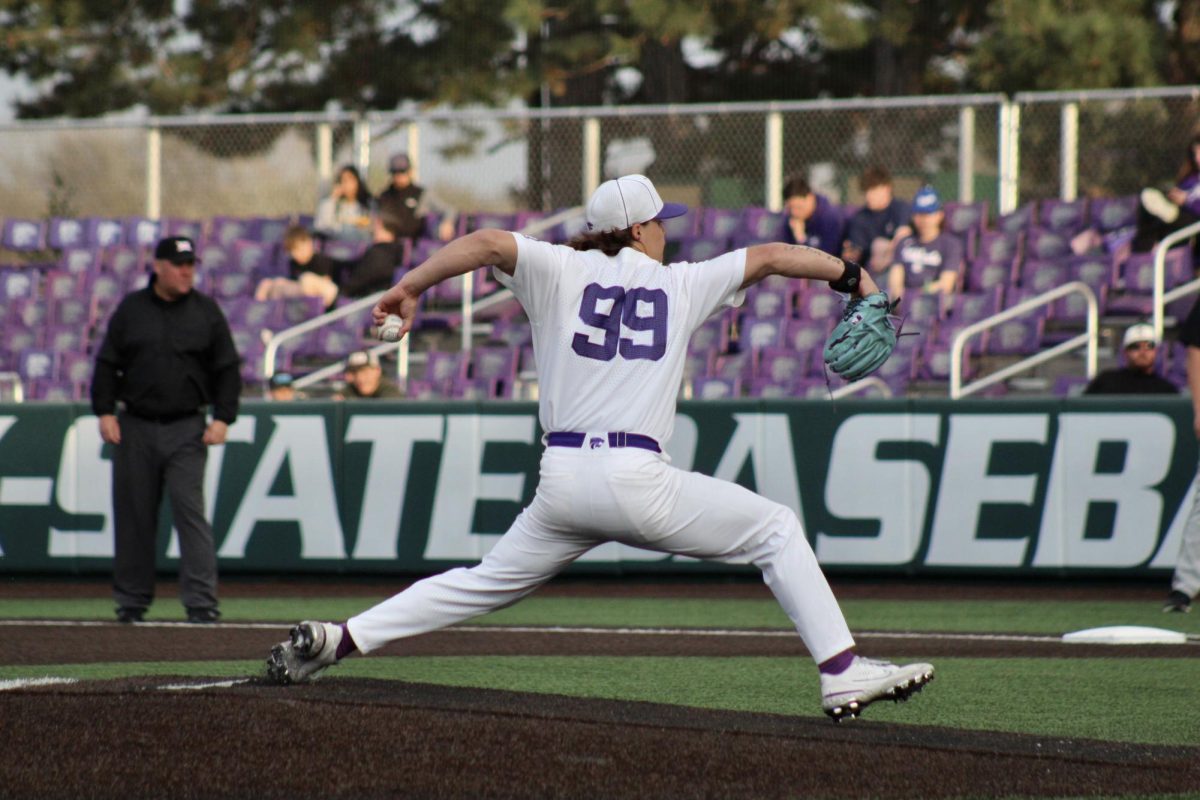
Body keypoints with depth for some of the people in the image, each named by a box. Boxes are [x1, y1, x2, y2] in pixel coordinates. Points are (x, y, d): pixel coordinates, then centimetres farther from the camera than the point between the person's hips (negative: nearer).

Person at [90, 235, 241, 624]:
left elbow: (227, 369, 6)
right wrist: (105, 411, -1)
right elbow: (107, 364, 9)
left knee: (190, 511, -11)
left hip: (186, 430, -2)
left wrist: (222, 418, -4)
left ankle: (201, 602, -14)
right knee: (133, 515, 5)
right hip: (135, 428, 2)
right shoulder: (131, 309, 6)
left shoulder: (206, 311, 5)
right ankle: (131, 601, 14)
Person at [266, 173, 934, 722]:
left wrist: (410, 288, -3)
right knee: (777, 530, 10)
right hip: (637, 483, -3)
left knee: (489, 581, 20)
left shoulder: (562, 270, 11)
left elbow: (487, 244, -4)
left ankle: (335, 640, 10)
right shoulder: (680, 284, 10)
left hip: (562, 482, 3)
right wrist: (848, 273, 25)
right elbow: (767, 257, 14)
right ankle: (842, 673, -2)